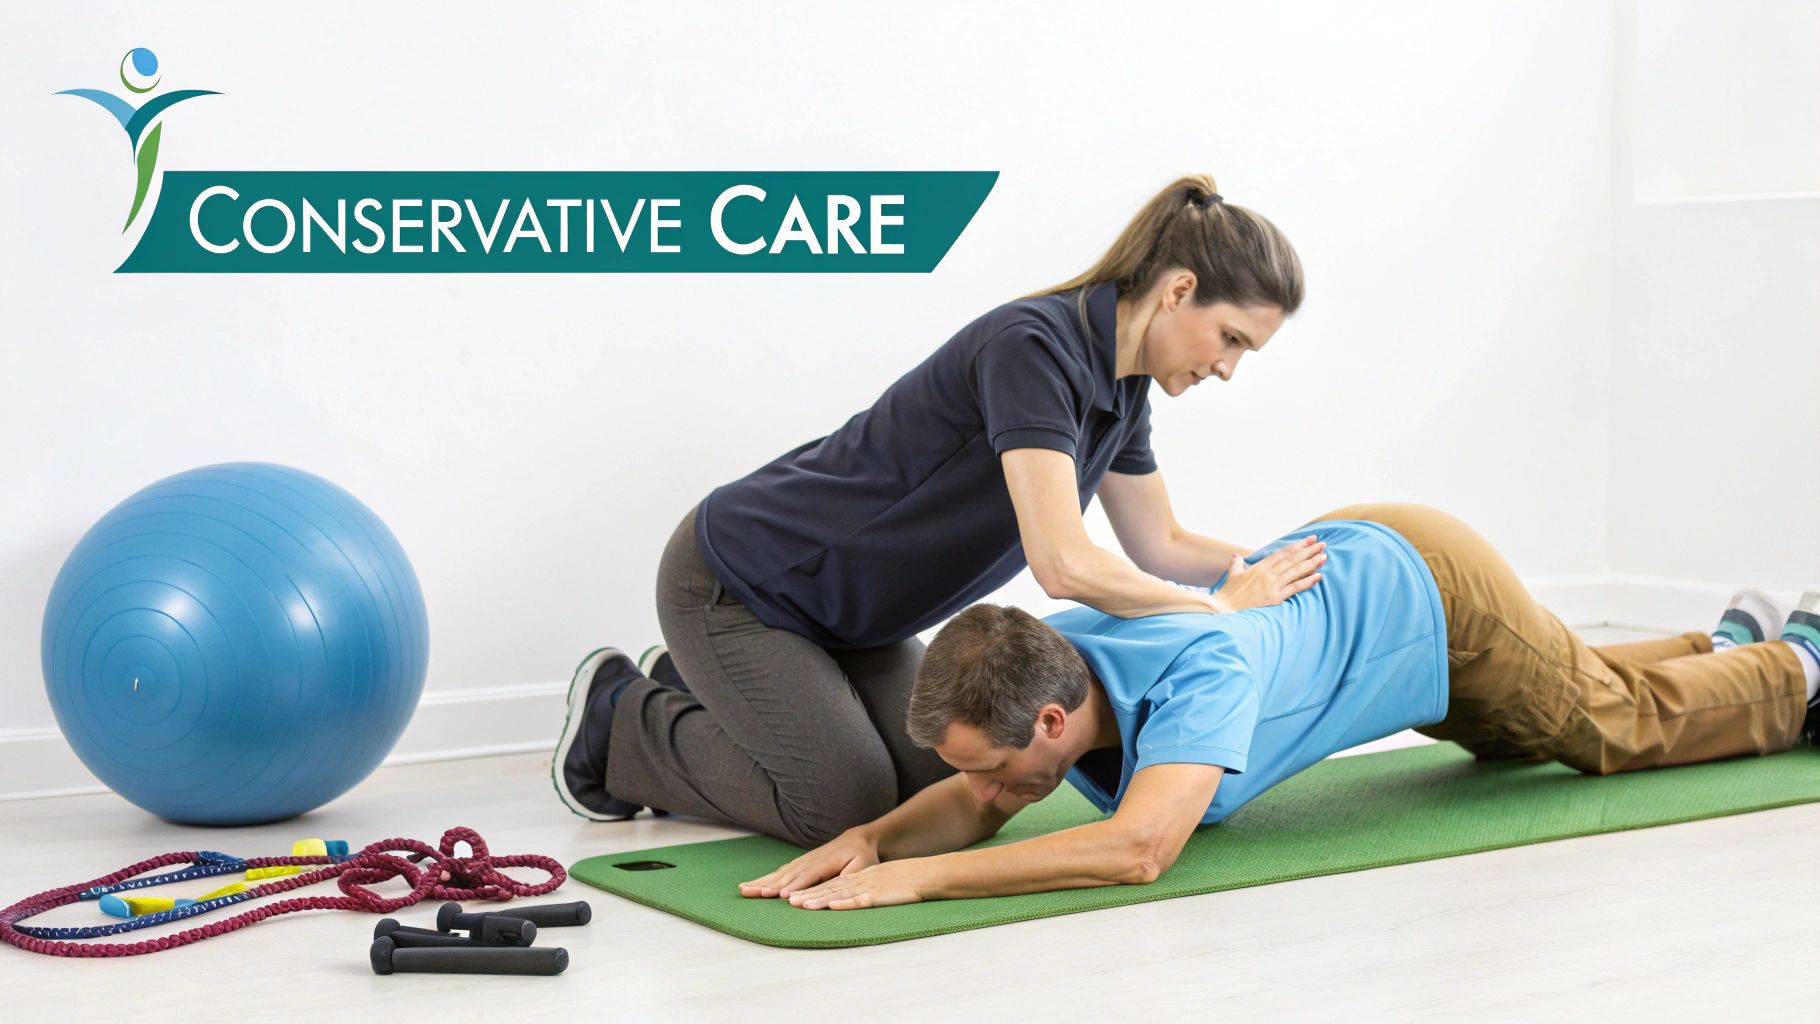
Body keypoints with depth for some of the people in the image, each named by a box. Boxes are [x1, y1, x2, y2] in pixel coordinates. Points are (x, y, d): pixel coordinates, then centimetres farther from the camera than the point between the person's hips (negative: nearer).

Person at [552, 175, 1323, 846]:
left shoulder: (1121, 384, -2)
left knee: (943, 789, 1)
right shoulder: (1032, 345, -30)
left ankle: (705, 692, 20)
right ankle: (624, 722, 9)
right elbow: (1064, 564, -38)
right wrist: (1223, 608, -26)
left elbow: (1159, 545, 13)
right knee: (848, 805, -13)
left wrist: (1276, 564, 3)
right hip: (733, 584, -9)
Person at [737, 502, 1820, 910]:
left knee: (1621, 722, 17)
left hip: (1429, 588, -7)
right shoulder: (1045, 660, -27)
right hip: (1336, 560, 7)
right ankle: (1733, 642, 57)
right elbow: (976, 807, -17)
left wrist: (915, 878, -59)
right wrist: (868, 835, -38)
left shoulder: (1199, 673, -47)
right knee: (1522, 735, 32)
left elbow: (1134, 849, -58)